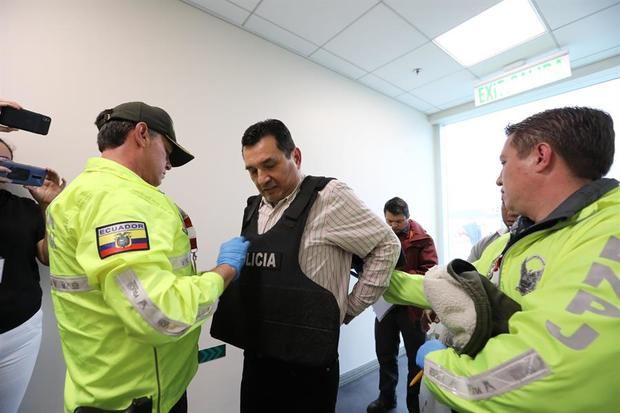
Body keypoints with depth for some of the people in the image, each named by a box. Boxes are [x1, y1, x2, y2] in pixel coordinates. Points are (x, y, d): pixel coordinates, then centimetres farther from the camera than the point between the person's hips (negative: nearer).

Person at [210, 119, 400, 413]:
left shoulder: (329, 196, -15)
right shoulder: (253, 208, 5)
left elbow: (386, 246, -9)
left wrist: (348, 309, -7)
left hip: (307, 364, -5)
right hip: (255, 358, 6)